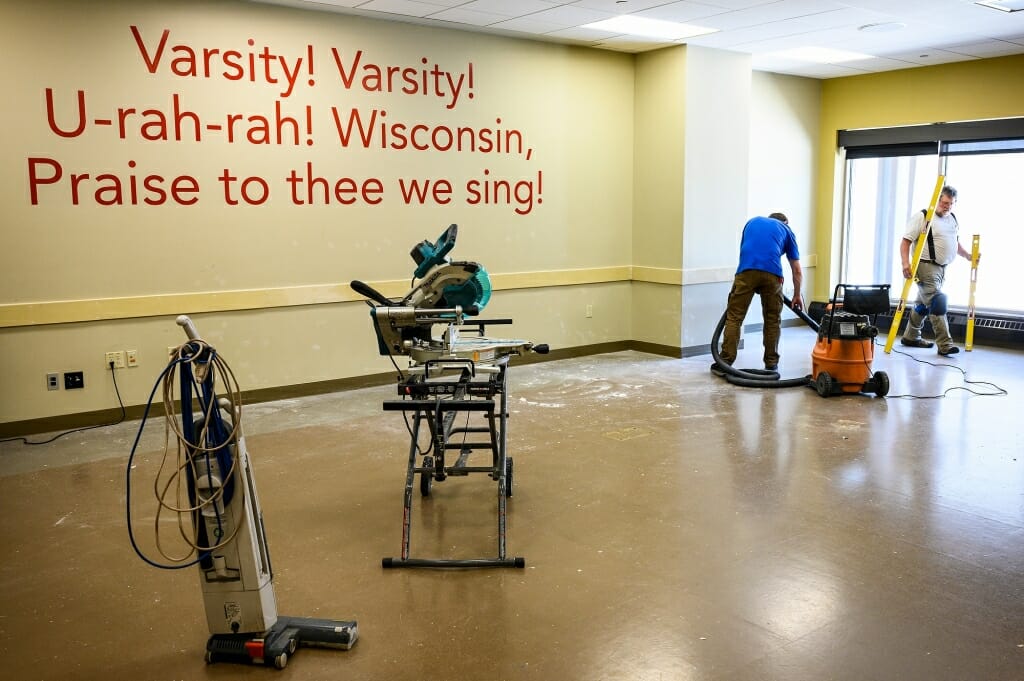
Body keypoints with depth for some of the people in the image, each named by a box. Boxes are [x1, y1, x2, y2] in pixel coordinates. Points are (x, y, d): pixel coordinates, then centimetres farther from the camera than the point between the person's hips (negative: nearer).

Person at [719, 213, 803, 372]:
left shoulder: (752, 221, 33)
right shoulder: (786, 230, 28)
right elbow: (797, 271, 28)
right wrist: (797, 295, 40)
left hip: (746, 270, 0)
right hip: (772, 273, 0)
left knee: (734, 317, 6)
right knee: (773, 320, 15)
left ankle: (725, 362, 1)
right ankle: (771, 364, 19)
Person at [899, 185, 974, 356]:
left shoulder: (952, 219, 15)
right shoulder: (921, 217, -10)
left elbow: (955, 241, 28)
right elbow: (906, 241, -14)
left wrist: (967, 255, 13)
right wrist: (905, 263, -26)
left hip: (942, 268, 8)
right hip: (926, 266, -8)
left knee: (924, 304, 16)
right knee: (937, 303, -14)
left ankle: (910, 337, 28)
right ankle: (945, 344, -15)